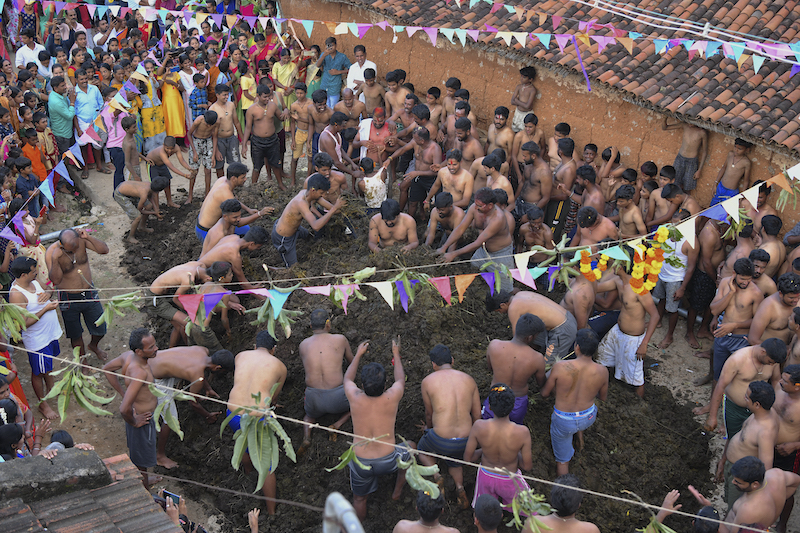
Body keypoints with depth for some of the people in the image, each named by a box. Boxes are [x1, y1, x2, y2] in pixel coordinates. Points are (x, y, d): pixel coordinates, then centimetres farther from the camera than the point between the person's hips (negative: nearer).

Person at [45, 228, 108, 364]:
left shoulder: (81, 241, -17)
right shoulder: (51, 252, -23)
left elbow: (104, 250, -25)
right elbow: (55, 280, -27)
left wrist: (88, 237, -35)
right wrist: (55, 260, -40)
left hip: (89, 293, 2)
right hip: (68, 299, -2)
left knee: (100, 330, 15)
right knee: (76, 335, 16)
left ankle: (94, 345, 51)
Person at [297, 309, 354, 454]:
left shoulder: (303, 344, 9)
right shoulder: (340, 339, 3)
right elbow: (352, 361, 22)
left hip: (313, 398, 2)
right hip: (337, 397, -2)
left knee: (310, 416, 38)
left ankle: (306, 438, 4)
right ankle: (338, 424, 3)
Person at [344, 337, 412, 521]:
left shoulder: (355, 398, -16)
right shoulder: (392, 398, -18)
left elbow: (347, 378, 9)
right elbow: (400, 379, 7)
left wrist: (358, 354, 22)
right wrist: (396, 354, 22)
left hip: (360, 463, 1)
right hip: (387, 461, -1)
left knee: (359, 498, 26)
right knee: (409, 449, 31)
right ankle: (398, 490, 43)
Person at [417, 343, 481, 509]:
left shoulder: (428, 381, -3)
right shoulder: (468, 379, 5)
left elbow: (429, 413, 10)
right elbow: (477, 415, 9)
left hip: (440, 440, -3)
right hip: (465, 440, 3)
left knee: (422, 450, 32)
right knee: (454, 463, 35)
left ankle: (436, 476, 5)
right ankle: (460, 486, 5)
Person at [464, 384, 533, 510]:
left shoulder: (479, 427, -30)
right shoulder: (522, 432, -33)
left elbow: (467, 458, -15)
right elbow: (527, 466, -17)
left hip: (486, 475, 2)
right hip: (509, 480, -2)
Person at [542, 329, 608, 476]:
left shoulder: (560, 367, -28)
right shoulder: (602, 372, -21)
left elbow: (545, 393, -11)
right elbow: (603, 397, -1)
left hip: (564, 421, -3)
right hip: (588, 418, 3)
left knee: (562, 459, 23)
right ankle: (580, 437, 47)